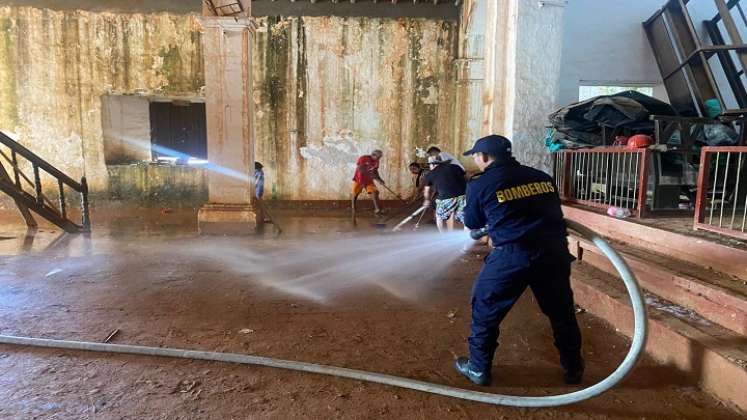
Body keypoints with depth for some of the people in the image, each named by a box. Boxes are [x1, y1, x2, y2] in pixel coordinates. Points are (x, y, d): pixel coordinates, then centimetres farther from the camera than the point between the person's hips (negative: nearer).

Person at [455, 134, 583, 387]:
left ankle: (479, 368, 27)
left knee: (485, 310, 16)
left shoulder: (480, 184, 0)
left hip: (511, 255, -4)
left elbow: (472, 223, 14)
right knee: (561, 311, 23)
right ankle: (573, 369, 39)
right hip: (553, 251, 4)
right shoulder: (542, 177, 11)